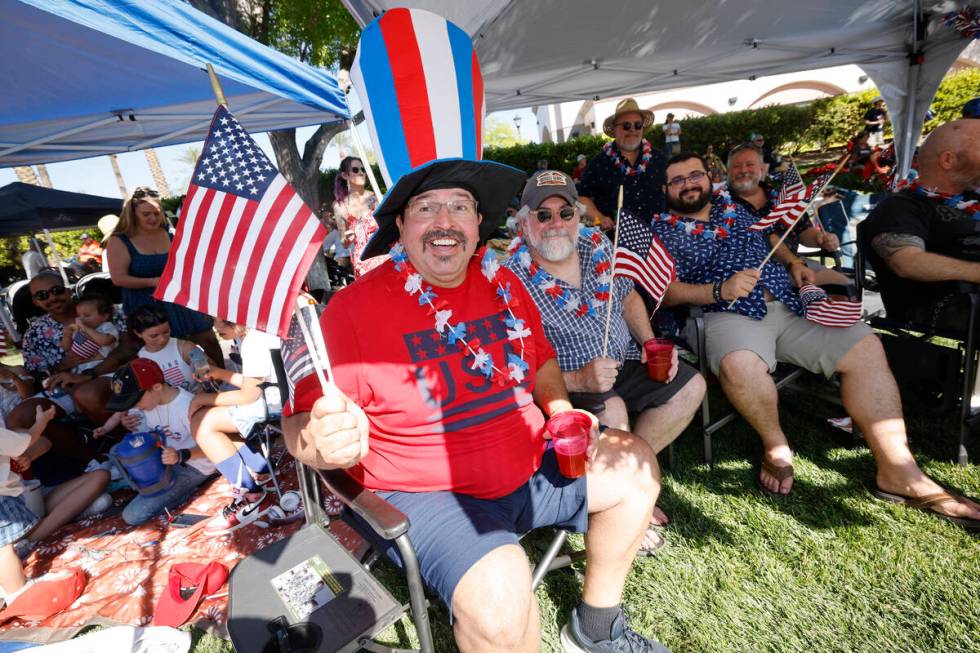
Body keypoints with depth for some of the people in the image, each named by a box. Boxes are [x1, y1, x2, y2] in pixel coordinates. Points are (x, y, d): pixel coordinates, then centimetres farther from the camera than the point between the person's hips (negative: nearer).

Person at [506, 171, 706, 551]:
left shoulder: (597, 244, -1)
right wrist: (579, 380, -32)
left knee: (690, 386, 4)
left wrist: (649, 342, 0)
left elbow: (628, 298, 14)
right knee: (613, 410, -32)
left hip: (622, 363, 8)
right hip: (563, 385, -7)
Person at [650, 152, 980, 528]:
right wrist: (720, 290, -20)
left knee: (865, 347, -10)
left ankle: (898, 473, -5)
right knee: (739, 366, -38)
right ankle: (776, 447, -9)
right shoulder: (663, 230, 6)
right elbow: (667, 292, -6)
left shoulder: (734, 210, 24)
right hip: (730, 314, -5)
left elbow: (774, 247, 30)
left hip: (788, 304, 6)